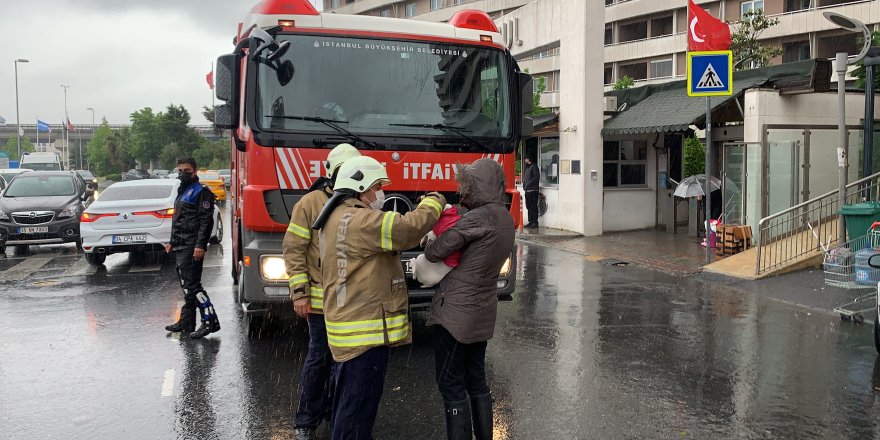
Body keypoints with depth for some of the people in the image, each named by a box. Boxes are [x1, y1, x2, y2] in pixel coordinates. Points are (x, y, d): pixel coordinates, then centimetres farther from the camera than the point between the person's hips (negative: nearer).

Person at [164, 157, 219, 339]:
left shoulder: (201, 192, -8)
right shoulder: (183, 192, 22)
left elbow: (206, 221, -17)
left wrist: (200, 245, -23)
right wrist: (172, 242, 25)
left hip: (192, 248, -10)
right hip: (180, 248, 10)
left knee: (192, 285, -13)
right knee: (186, 285, 13)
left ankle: (210, 321, -12)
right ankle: (186, 321, 20)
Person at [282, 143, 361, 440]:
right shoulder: (310, 203, -6)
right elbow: (294, 250, -7)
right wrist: (299, 293, -12)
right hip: (322, 298, -4)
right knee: (319, 357, 2)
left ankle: (335, 410, 30)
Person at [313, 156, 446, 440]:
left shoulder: (337, 218, 15)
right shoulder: (358, 221, -19)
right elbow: (409, 228, -25)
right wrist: (434, 202, -7)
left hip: (350, 324, 11)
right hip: (365, 332, -11)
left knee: (347, 399, 22)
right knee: (358, 405, -2)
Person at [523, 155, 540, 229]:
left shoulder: (534, 166, -7)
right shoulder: (527, 167, 20)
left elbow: (536, 178, -15)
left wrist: (528, 184, -16)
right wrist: (524, 185, 10)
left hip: (533, 190, -9)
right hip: (527, 190, 9)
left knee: (533, 207, -8)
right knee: (529, 207, 11)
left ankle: (535, 222, -6)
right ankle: (531, 222, 16)